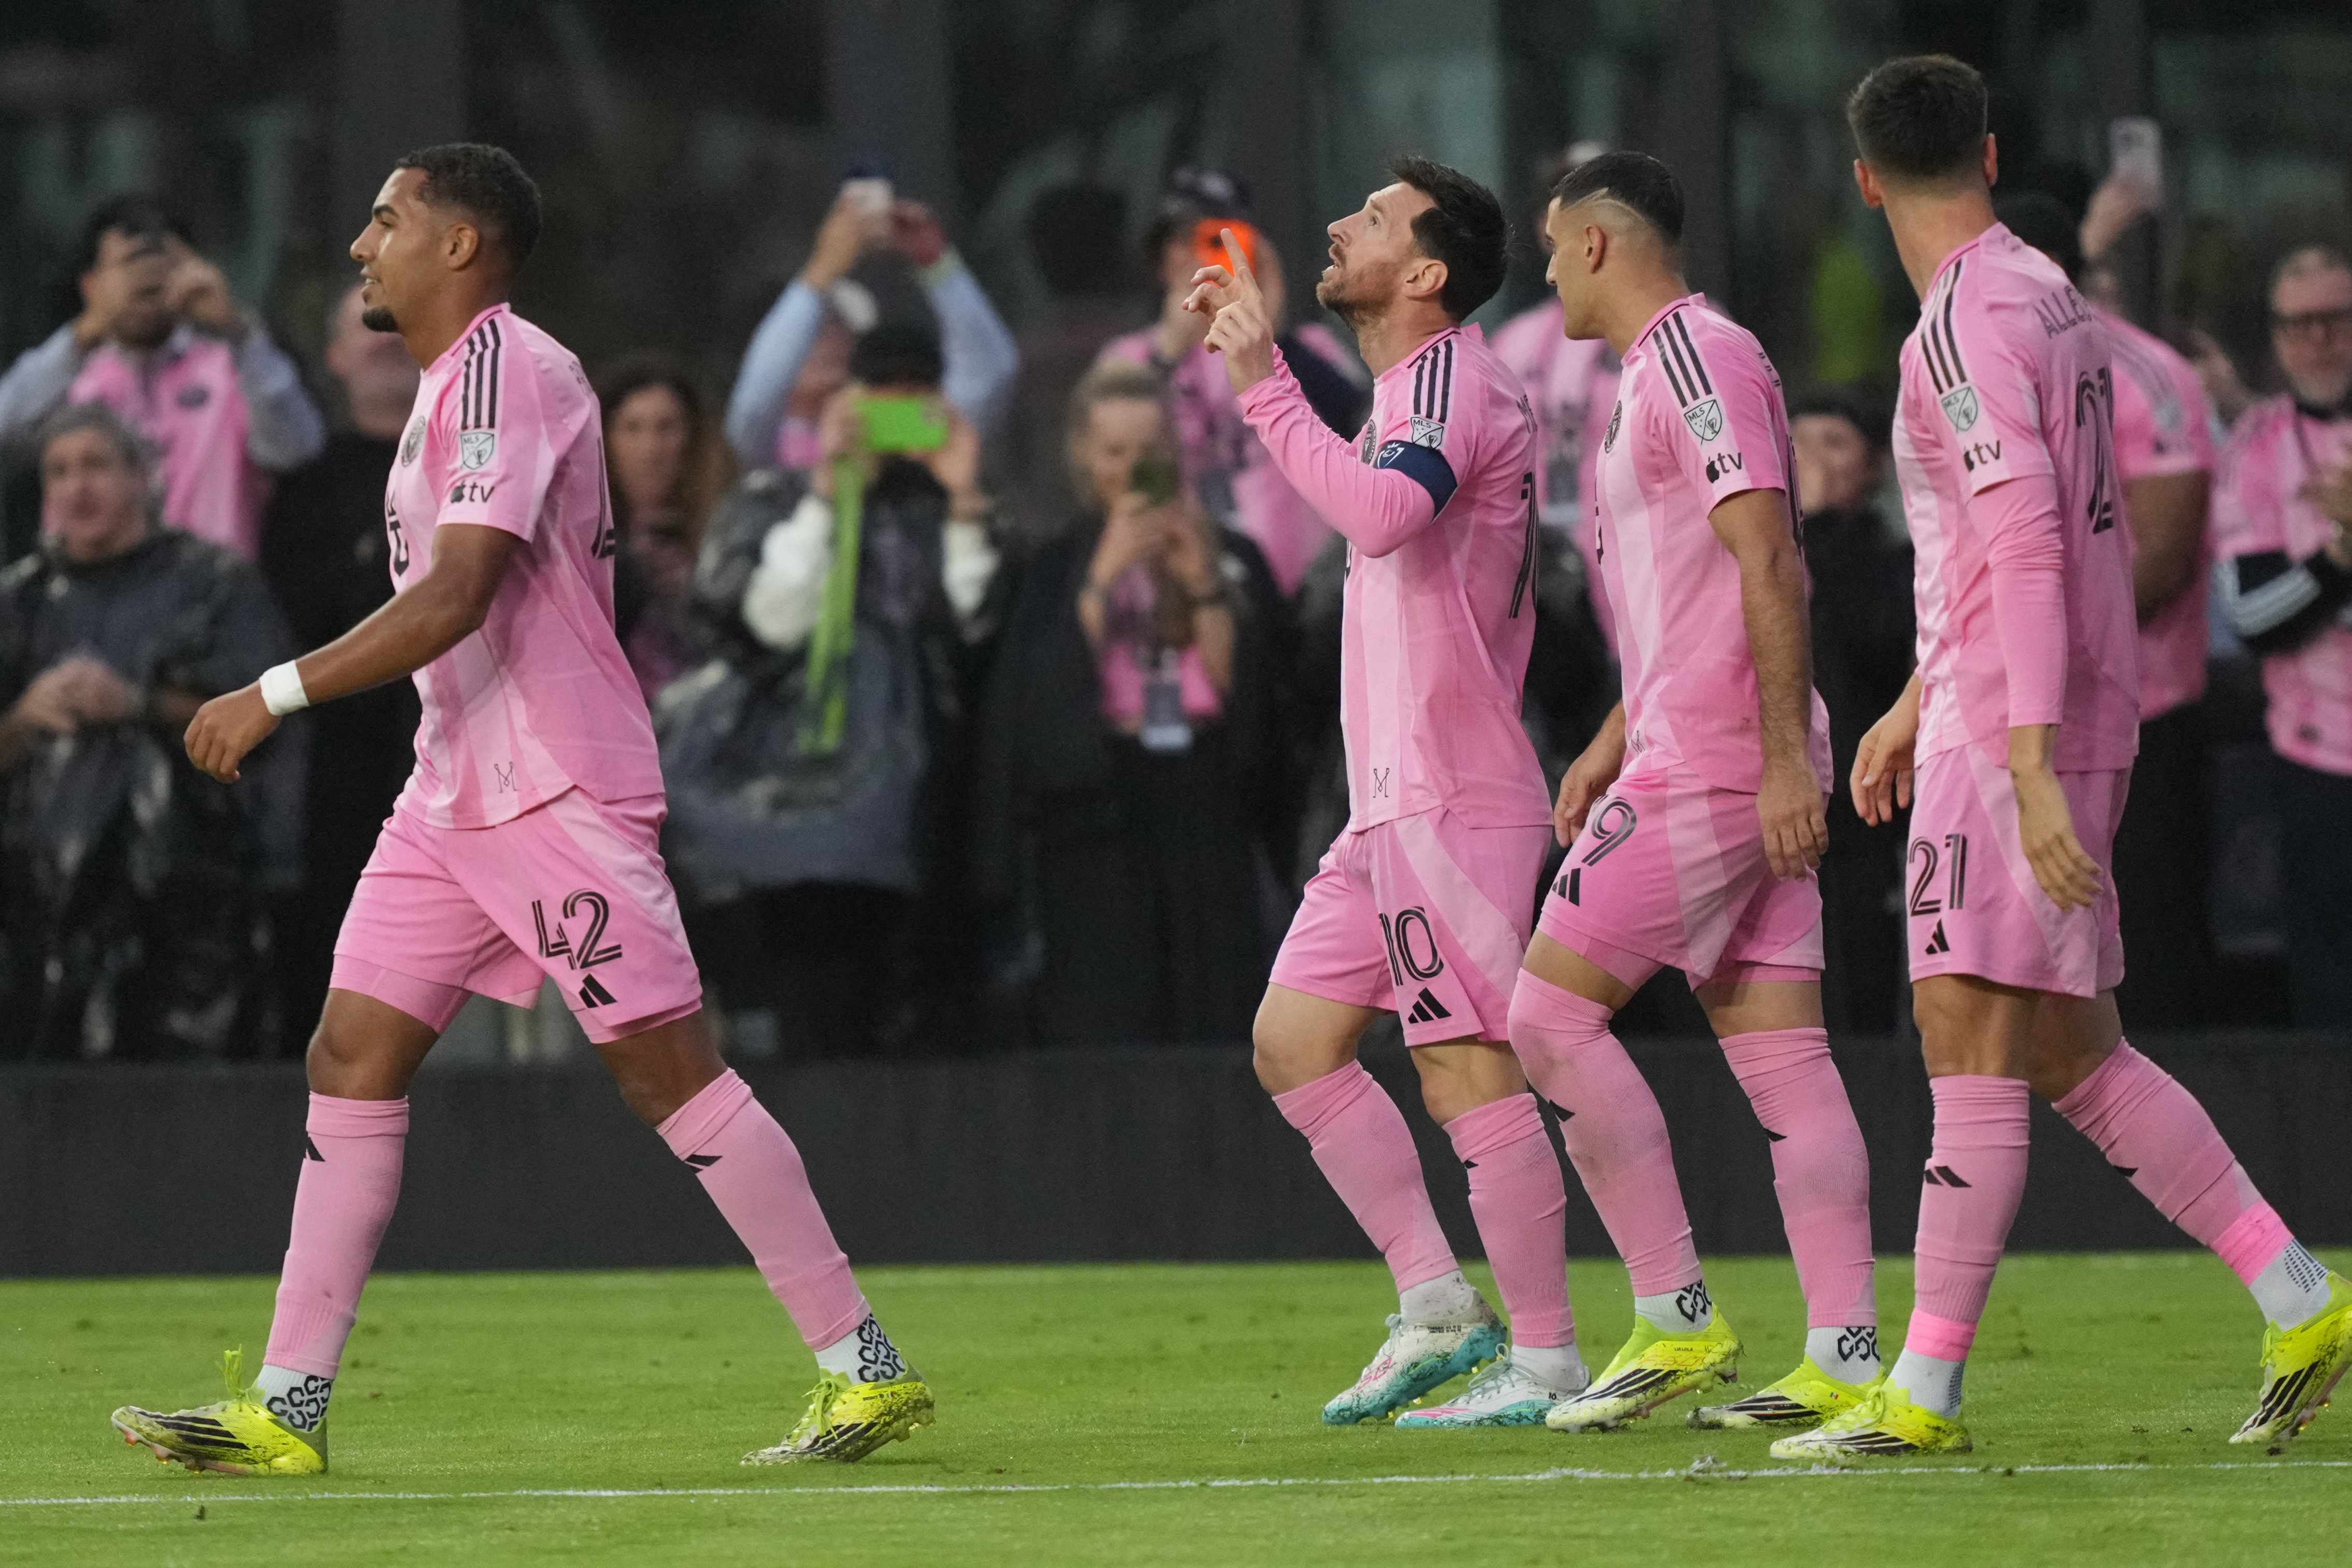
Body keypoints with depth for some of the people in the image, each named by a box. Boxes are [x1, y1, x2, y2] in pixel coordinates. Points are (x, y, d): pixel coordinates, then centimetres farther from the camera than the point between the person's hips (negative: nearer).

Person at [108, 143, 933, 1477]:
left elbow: (454, 599, -23)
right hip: (454, 797, 10)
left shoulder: (507, 367, -14)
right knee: (354, 1054, 2)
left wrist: (277, 694, -21)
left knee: (666, 1063, -8)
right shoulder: (453, 380, 17)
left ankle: (866, 1366, -2)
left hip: (560, 790, -10)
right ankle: (287, 1407, 1)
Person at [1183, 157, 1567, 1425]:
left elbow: (1378, 511, -32)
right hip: (1395, 800, 10)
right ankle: (1438, 1306, 14)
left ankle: (1546, 1357, -5)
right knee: (1294, 1045, 11)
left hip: (1447, 799, -10)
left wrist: (1263, 382, -30)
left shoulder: (1452, 380, -13)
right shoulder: (1412, 388, 18)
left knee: (1467, 1072, -10)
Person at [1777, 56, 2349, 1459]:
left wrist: (2031, 767, -26)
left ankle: (1925, 1394, -13)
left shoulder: (1967, 323, -14)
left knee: (1971, 1040, -11)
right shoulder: (2045, 295, 16)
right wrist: (1915, 704, 33)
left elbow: (2026, 545, -22)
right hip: (2000, 717, 10)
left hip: (2009, 735, -10)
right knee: (2068, 1053, 12)